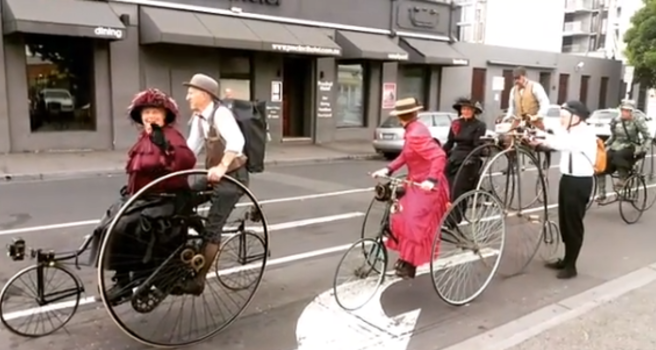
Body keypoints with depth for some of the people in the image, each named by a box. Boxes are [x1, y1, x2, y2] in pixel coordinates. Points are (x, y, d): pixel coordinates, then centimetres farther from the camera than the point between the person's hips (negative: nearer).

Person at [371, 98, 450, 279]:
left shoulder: (416, 134, -25)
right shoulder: (412, 131, 6)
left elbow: (439, 156, -32)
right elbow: (405, 156, 11)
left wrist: (432, 180, -40)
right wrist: (388, 170, 1)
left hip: (427, 186, -10)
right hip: (417, 183, 10)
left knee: (415, 224, -7)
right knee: (403, 218, 14)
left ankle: (410, 264, 5)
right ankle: (406, 257, 27)